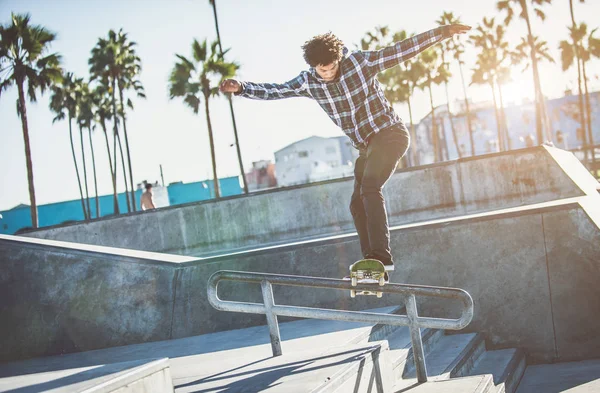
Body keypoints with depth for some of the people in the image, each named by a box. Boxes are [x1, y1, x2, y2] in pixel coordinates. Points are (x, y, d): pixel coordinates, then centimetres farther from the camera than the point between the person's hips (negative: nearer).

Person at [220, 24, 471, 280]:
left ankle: (381, 257, -29)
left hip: (390, 135, -7)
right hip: (366, 146, 7)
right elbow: (274, 91, -4)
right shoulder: (309, 82, -3)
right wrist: (241, 88, -19)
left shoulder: (360, 62, -15)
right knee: (358, 204, 4)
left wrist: (442, 32, -20)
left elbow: (402, 50, -16)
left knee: (369, 188, -25)